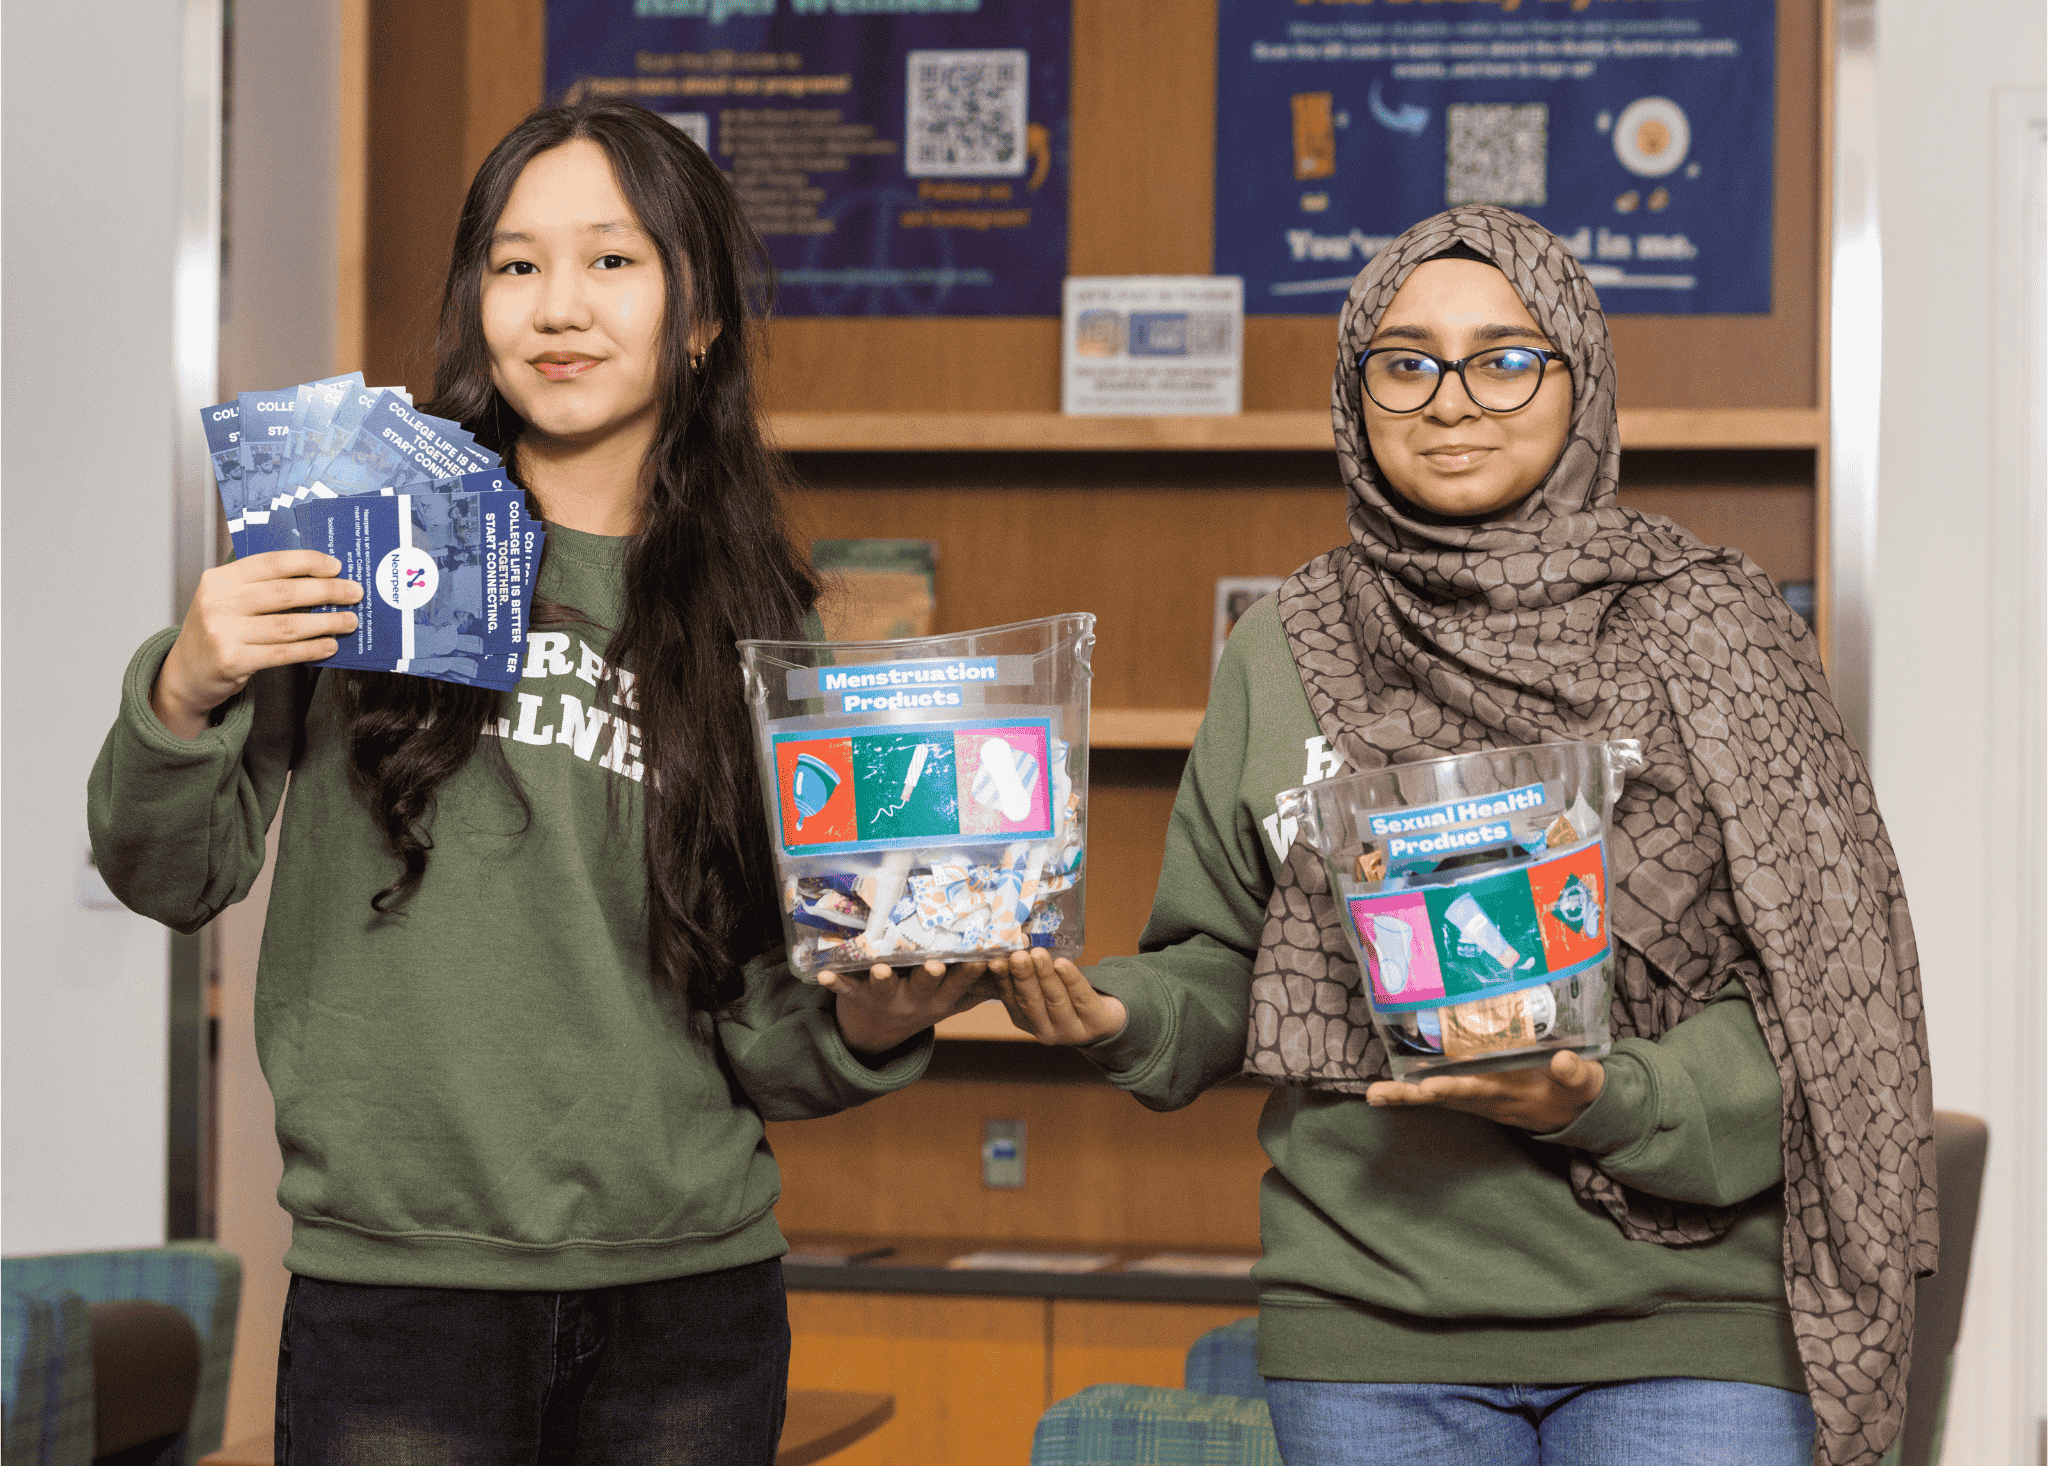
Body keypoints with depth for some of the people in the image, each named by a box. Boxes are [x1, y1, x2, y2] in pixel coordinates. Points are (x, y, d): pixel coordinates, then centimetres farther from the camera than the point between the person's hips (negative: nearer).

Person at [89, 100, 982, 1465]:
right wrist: (185, 696, -16)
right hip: (396, 1283, -2)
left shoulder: (761, 625, 5)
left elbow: (758, 1044, 6)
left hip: (689, 1291, 2)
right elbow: (172, 878, 1)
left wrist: (865, 1025, -13)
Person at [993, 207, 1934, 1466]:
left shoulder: (1711, 638, 0)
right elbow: (1224, 964, 13)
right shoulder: (1284, 653, 7)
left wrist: (1613, 1100, -18)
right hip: (1369, 1329, 2)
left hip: (1682, 1324, -2)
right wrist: (1119, 1014, -8)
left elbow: (1813, 991, -2)